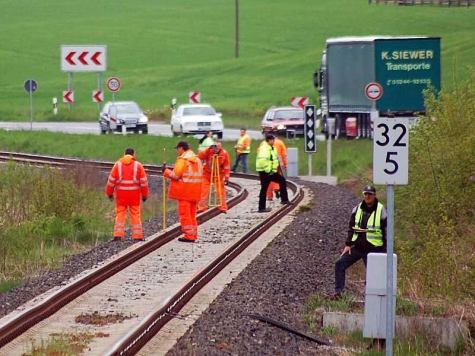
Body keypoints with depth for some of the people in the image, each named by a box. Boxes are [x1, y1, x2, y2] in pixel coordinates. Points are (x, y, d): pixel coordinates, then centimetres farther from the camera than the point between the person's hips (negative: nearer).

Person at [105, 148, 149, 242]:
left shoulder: (118, 164, 2)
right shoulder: (138, 165, 1)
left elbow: (111, 180, 3)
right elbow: (144, 181, 2)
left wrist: (109, 193, 13)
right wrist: (145, 195, 11)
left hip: (121, 193, 0)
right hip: (134, 194, 0)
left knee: (120, 214, 4)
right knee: (135, 214, 5)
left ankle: (118, 235, -3)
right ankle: (137, 236, 4)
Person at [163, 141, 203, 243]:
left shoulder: (182, 160, -14)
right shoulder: (197, 159, 13)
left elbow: (176, 175, -17)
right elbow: (199, 174, 13)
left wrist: (166, 171, -1)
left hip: (184, 191, -8)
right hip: (194, 191, 8)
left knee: (184, 213, -3)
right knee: (192, 213, 15)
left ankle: (189, 235, -6)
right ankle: (193, 234, 17)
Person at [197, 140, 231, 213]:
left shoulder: (224, 153, -12)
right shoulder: (209, 151, -13)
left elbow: (227, 167, -9)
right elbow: (200, 156, -29)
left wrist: (226, 178, -11)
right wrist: (208, 150, -36)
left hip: (218, 175, 0)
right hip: (207, 174, 0)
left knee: (220, 191, 0)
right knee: (204, 190, -4)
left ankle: (223, 208, 10)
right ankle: (201, 207, 1)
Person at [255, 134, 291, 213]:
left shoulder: (272, 148, 13)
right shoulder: (264, 149, -19)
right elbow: (262, 161, -31)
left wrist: (273, 170, 18)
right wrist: (268, 170, -26)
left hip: (271, 171, 10)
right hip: (264, 172, -10)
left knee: (282, 180, 13)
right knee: (264, 189, -6)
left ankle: (284, 199, 18)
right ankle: (261, 208, -1)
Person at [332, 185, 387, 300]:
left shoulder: (381, 211, -7)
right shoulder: (357, 209, 7)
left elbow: (386, 232, -5)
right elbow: (351, 228, 14)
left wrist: (385, 252, -9)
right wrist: (348, 244, 5)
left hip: (373, 250, -5)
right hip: (357, 247, 5)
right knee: (339, 264, -4)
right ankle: (338, 292, -2)